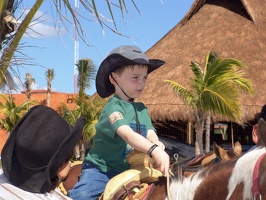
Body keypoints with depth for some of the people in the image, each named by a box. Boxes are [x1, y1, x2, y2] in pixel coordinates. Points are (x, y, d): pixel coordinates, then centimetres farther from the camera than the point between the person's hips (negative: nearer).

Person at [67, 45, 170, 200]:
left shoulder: (142, 109, 10)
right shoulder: (113, 107, -17)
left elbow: (150, 134, -2)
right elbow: (128, 135, -32)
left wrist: (157, 145, -27)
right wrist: (153, 150, -47)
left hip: (127, 171, 8)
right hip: (101, 168, -7)